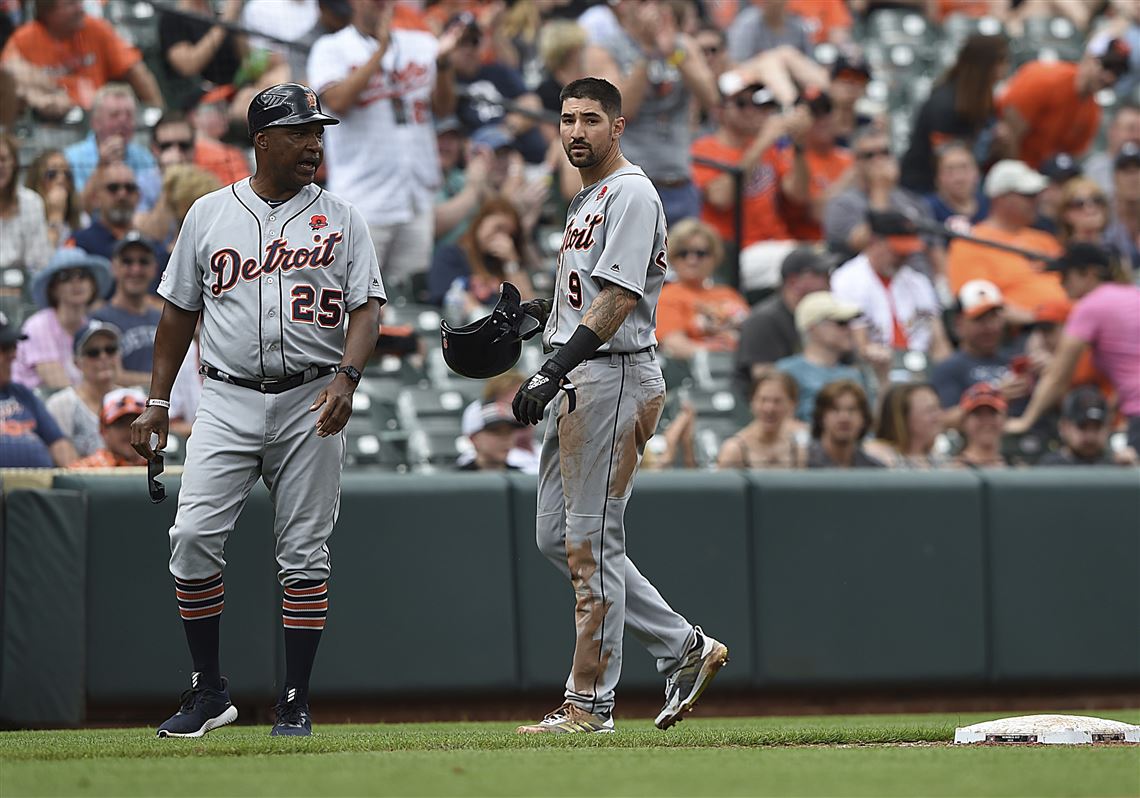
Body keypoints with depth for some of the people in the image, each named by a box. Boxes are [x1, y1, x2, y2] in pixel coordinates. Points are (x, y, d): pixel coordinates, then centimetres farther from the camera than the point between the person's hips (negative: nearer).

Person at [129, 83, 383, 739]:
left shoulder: (341, 220, 6)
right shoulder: (209, 215, 9)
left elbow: (367, 307, -1)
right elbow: (180, 310, 14)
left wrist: (346, 377, -19)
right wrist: (157, 402, 9)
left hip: (310, 404, -1)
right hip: (228, 401, 1)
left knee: (304, 554, 0)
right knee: (194, 537, -11)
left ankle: (296, 702, 8)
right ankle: (210, 692, 2)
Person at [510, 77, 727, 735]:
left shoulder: (631, 193, -12)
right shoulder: (588, 200, 19)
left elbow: (618, 298, -22)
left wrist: (552, 373, -27)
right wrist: (534, 311, 15)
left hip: (613, 377, -11)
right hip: (578, 384, 11)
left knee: (592, 543, -8)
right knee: (559, 537, 11)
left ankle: (590, 704, -4)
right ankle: (685, 648, 16)